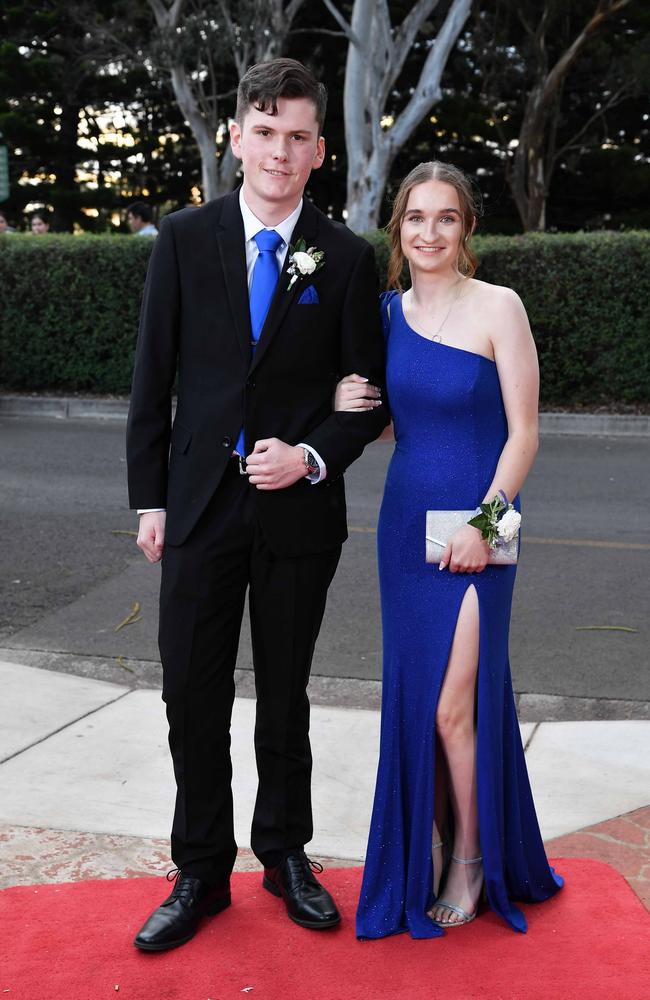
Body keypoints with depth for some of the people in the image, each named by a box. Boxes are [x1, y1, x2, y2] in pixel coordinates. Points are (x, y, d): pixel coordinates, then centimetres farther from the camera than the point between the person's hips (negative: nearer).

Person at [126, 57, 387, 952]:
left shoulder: (346, 258, -2)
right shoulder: (183, 240, 0)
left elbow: (368, 392, 2)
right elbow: (153, 379, 2)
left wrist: (312, 457, -15)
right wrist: (150, 499, 0)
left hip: (299, 509, 0)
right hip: (200, 505, 1)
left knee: (285, 699, 13)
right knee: (193, 695, 6)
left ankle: (286, 855, 31)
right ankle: (201, 874, 22)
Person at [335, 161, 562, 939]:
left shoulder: (496, 307, -8)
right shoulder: (388, 313, 7)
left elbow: (522, 432, -9)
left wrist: (483, 521, -17)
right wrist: (349, 409, -5)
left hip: (474, 528, -5)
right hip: (404, 518, 5)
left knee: (455, 706, -3)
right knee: (411, 697, 11)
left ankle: (472, 860, 19)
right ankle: (424, 852, 27)